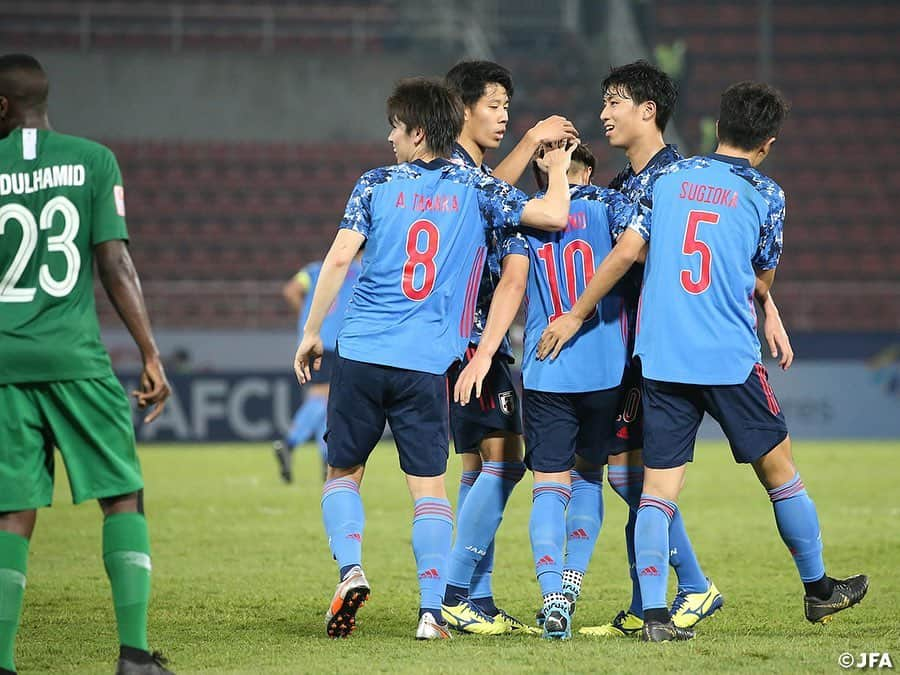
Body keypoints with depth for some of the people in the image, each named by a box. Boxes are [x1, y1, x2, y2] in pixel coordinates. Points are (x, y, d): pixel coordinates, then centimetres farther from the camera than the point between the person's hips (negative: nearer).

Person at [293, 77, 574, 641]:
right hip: (427, 363, 0)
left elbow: (339, 257, -3)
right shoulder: (475, 189, 5)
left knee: (343, 472, 14)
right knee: (430, 485, 4)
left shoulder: (377, 184, 4)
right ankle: (432, 611, -5)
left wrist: (312, 331, 5)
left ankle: (351, 570, -8)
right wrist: (559, 168, 18)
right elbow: (553, 216, -2)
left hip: (361, 354, 0)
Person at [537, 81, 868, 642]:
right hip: (732, 359, -2)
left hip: (660, 359, 2)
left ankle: (654, 613, -8)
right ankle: (818, 590, 26)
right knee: (780, 471, 14)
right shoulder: (765, 195, 0)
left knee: (658, 487, 2)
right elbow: (763, 281, 9)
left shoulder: (670, 177, 6)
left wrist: (576, 316, 9)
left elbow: (626, 252, 1)